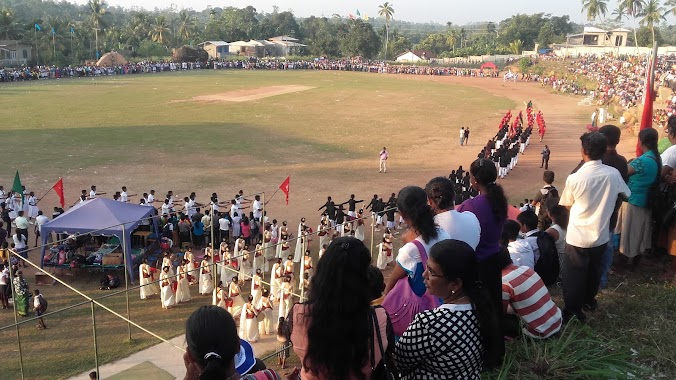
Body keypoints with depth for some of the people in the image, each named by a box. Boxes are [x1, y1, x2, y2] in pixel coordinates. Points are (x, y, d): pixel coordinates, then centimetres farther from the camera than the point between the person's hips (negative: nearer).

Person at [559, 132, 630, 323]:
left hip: (578, 237, -4)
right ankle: (589, 300, 42)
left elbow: (566, 203, -5)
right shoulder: (613, 174, -12)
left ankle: (572, 310, 19)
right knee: (594, 270, 24)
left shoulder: (575, 178, -22)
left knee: (574, 274, 11)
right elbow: (626, 194, 8)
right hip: (601, 235, 4)